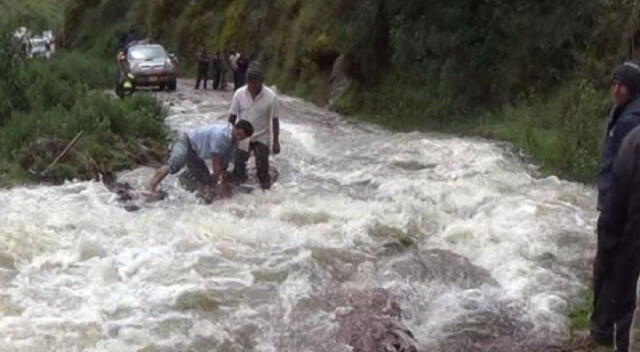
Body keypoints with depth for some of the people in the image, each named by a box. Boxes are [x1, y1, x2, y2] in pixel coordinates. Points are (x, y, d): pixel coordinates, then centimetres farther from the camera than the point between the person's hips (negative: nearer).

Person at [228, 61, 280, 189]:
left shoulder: (271, 96, -17)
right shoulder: (239, 93, -13)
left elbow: (275, 120, -8)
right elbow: (232, 116, -3)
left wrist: (276, 142, -6)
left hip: (262, 138, -1)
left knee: (262, 165, 0)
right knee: (239, 165, 8)